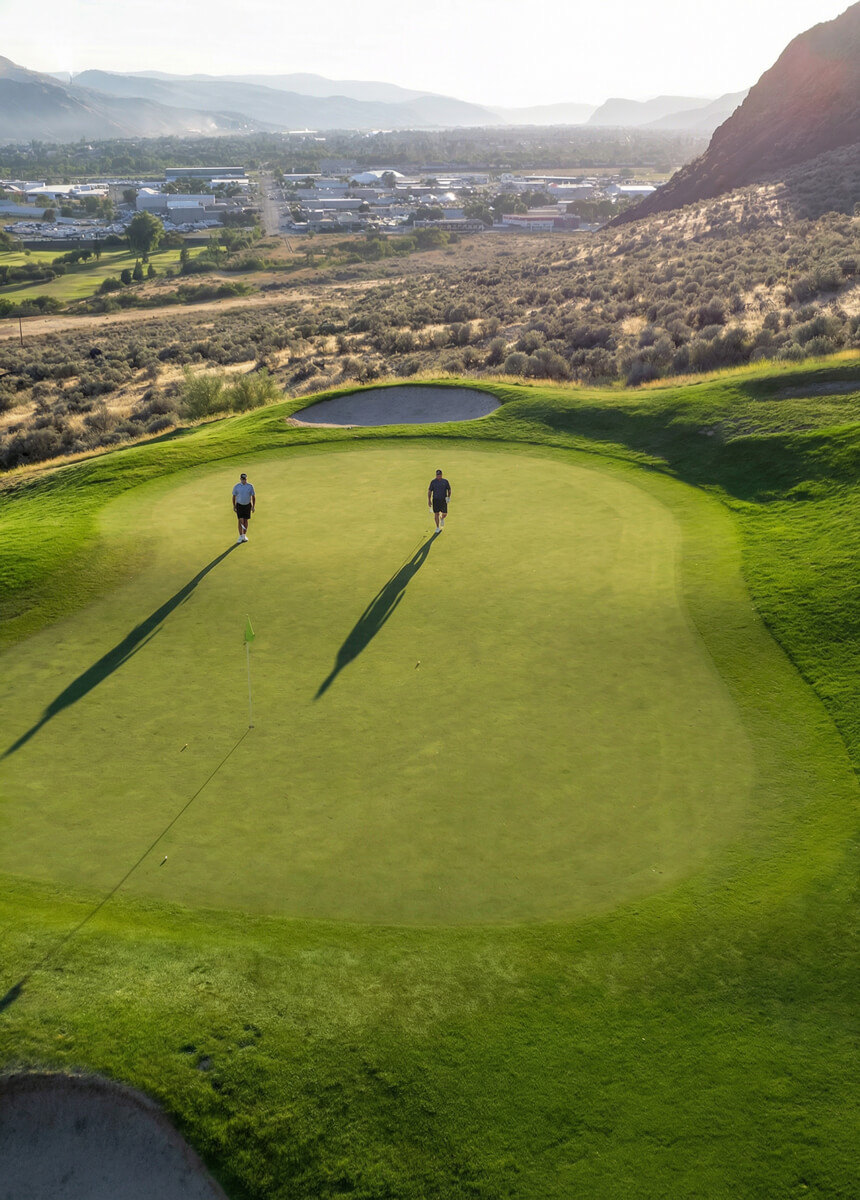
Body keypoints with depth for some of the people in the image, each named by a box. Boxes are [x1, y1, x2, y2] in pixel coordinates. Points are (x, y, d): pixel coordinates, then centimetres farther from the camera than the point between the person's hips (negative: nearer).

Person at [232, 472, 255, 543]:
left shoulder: (250, 486, -7)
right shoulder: (236, 486, -8)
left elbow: (253, 496, 0)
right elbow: (234, 497, 2)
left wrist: (253, 506, -4)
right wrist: (234, 506, 1)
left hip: (247, 505, 1)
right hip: (239, 505, -1)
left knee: (246, 520, 8)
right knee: (241, 520, -8)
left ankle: (244, 535, 21)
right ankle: (240, 536, -3)